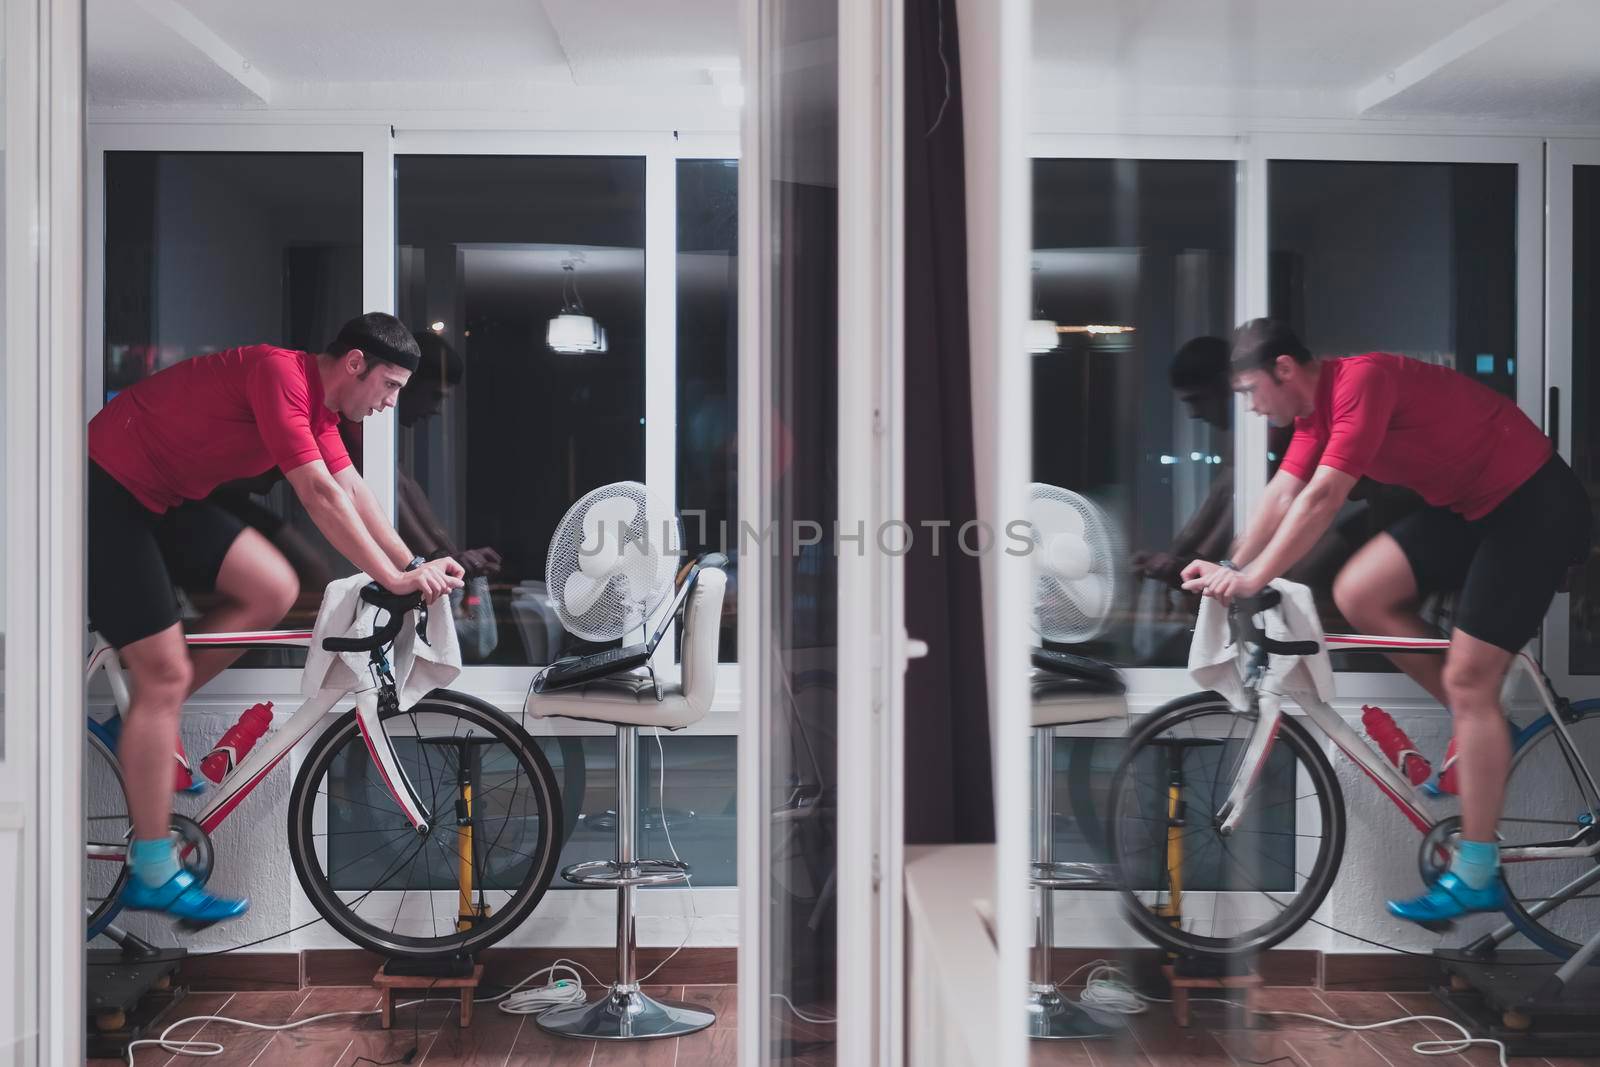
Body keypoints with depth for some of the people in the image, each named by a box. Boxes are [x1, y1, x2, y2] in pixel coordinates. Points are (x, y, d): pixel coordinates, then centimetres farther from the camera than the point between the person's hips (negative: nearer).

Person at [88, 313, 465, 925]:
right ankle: (153, 876, 0)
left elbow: (352, 490, 10)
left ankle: (144, 726, 12)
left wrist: (414, 565, 1)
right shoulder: (281, 373, -23)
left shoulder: (319, 406, 7)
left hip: (164, 496, 9)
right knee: (166, 672, -9)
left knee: (273, 589, -1)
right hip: (107, 490, -9)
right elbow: (320, 495, -27)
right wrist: (393, 578, -24)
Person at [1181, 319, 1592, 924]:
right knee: (1358, 593, -2)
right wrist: (1233, 568, -3)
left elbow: (1321, 499, -29)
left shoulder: (1361, 379, -24)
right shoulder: (1316, 407, 5)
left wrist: (1253, 578, -27)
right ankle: (1483, 728, 12)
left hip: (1536, 505, -9)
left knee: (1466, 681, -10)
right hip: (1468, 505, 9)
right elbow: (1284, 495, 7)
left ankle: (1476, 877, 0)